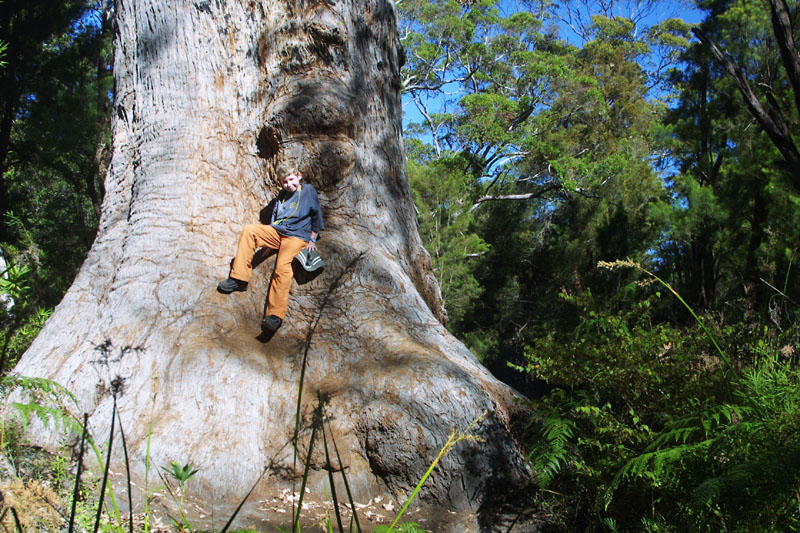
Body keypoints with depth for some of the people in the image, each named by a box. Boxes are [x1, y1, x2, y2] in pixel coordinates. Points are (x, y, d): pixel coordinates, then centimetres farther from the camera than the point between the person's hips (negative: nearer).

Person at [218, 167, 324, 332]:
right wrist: (270, 236, 14)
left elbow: (316, 215, 8)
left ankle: (275, 315, -42)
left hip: (296, 236, -6)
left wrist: (313, 239, 4)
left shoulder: (308, 190, 6)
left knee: (282, 266, -31)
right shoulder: (282, 194, 22)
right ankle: (239, 279, -23)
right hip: (276, 231, 6)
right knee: (249, 230, -21)